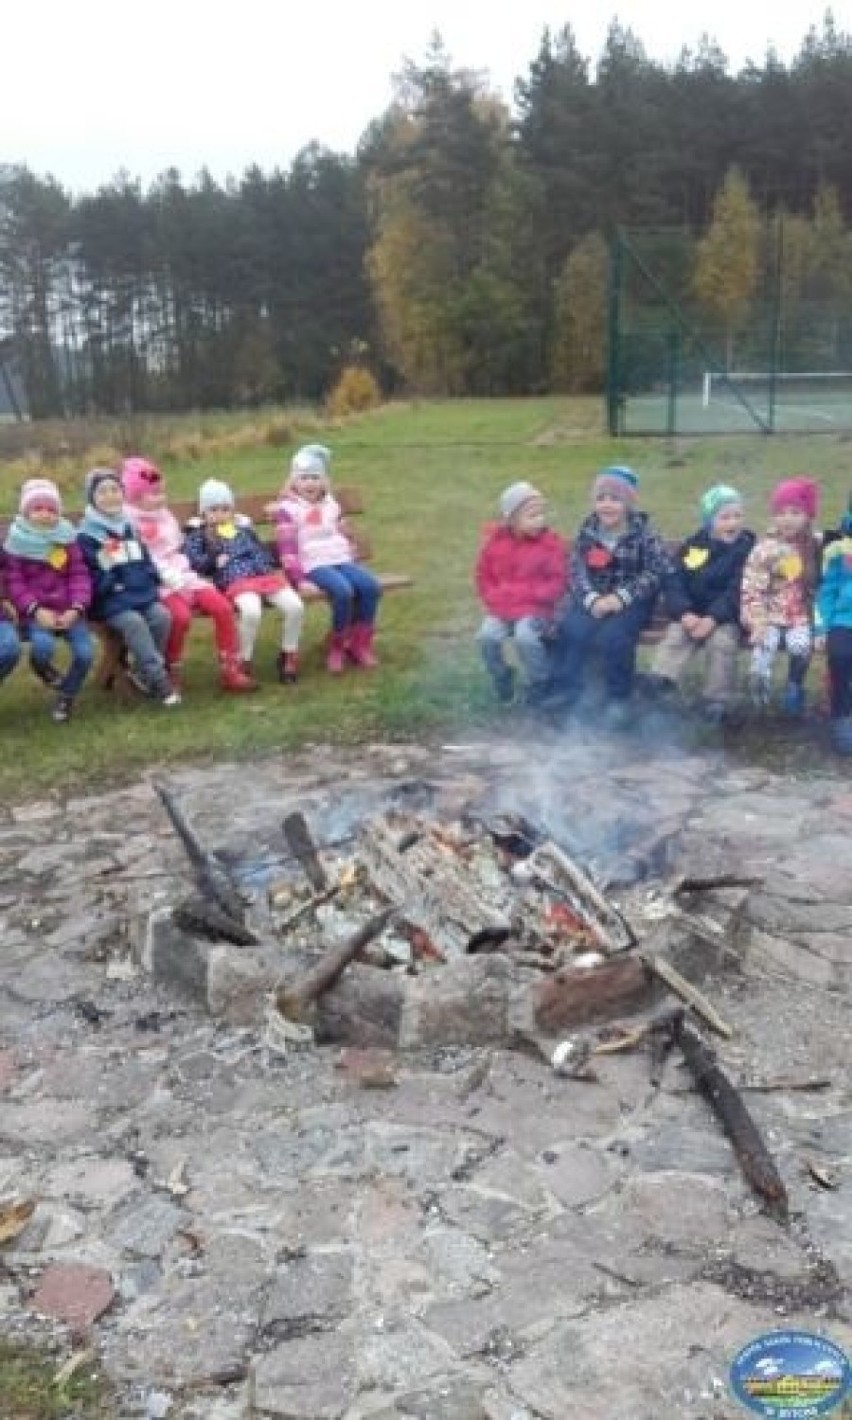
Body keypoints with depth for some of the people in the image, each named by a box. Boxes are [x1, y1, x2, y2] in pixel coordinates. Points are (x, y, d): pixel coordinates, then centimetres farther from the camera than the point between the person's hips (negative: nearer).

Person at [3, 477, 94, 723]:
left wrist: (76, 608, -14)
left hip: (68, 610, 3)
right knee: (43, 646, -32)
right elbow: (13, 582, -6)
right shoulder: (17, 543, -3)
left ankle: (66, 697, 11)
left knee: (85, 653, -17)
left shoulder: (67, 539, 5)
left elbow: (79, 576, 1)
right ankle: (41, 664, 9)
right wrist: (35, 610, -19)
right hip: (36, 612, -3)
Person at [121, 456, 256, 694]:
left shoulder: (165, 516, 18)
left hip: (182, 576, 7)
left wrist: (184, 576, 7)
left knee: (223, 607, -15)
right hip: (156, 583, -7)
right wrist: (172, 580, -18)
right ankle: (171, 672, -12)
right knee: (181, 615, -34)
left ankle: (230, 670, -10)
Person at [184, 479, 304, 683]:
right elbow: (191, 560, 2)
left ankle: (289, 656, 1)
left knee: (295, 606, -20)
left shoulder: (244, 528, 28)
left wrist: (273, 566, 12)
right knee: (251, 611, -38)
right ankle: (244, 662, -17)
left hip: (267, 574, 5)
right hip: (236, 581, -5)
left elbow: (262, 551, 31)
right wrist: (214, 561, -11)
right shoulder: (199, 534, 15)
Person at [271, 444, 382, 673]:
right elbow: (287, 549, -7)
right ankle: (337, 646, -13)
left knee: (371, 586, -21)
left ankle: (358, 643, -8)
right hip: (313, 566, -6)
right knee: (343, 591, -33)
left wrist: (352, 563, 17)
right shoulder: (287, 509, 1)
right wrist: (299, 578, -17)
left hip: (341, 560, 6)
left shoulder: (331, 504, 19)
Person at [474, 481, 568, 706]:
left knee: (525, 636, -30)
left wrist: (530, 595, -17)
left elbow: (558, 582, -7)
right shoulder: (495, 541, 1)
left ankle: (539, 684, -6)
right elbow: (483, 575, 11)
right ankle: (502, 678, 7)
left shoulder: (552, 542, -6)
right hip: (502, 608, 3)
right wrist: (495, 599, -3)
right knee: (487, 636, -22)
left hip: (536, 608, -3)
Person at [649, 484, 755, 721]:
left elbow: (737, 591, -11)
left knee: (722, 640, -28)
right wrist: (685, 614, -17)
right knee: (674, 637, -22)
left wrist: (713, 618, -23)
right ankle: (657, 683, -32)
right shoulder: (692, 546, 6)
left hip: (727, 617, -3)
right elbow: (673, 583, 0)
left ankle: (717, 701, -17)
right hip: (692, 614, 3)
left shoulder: (747, 548, -2)